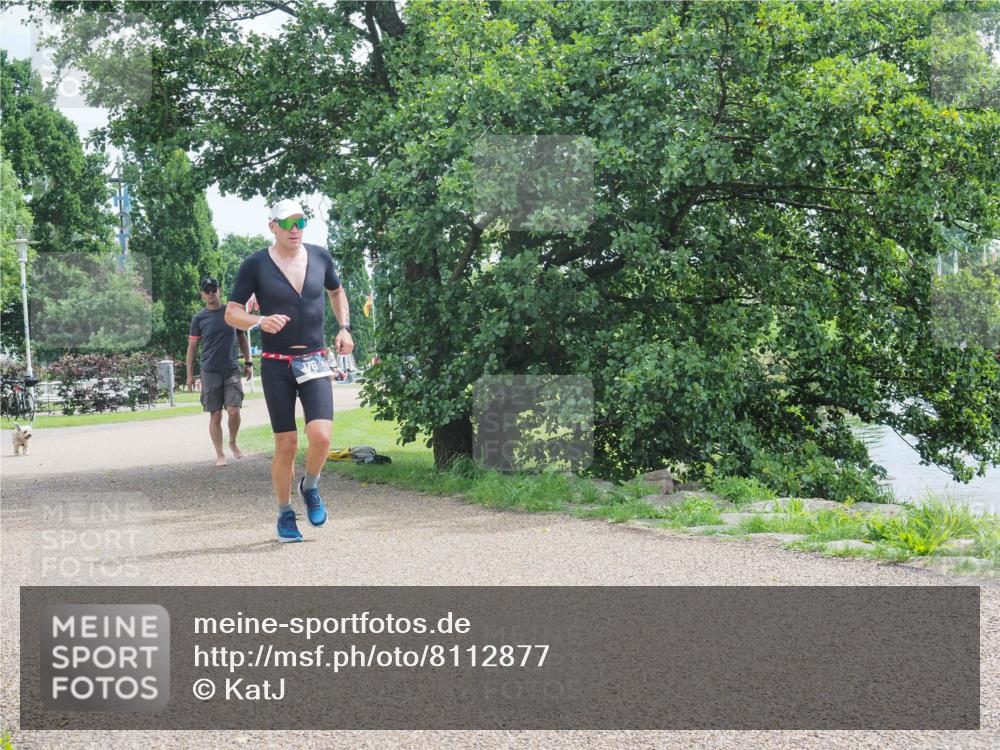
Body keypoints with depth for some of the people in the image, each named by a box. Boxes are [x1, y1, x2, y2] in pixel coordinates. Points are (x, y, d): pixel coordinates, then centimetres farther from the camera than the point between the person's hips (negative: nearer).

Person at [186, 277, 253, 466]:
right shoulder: (199, 318, 2)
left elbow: (242, 338, 17)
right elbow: (192, 346, 5)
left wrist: (248, 362, 12)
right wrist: (189, 374, 1)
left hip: (232, 369, 1)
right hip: (210, 371, -1)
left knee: (234, 411, -10)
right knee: (215, 415, 0)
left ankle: (233, 442, 16)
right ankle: (220, 454, 10)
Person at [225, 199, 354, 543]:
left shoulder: (319, 256, 5)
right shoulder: (255, 265, -4)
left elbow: (337, 292, 24)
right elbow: (232, 313, -3)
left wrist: (344, 327, 10)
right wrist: (259, 321, -23)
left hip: (314, 361, 2)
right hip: (276, 365, -2)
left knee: (321, 435, -16)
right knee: (286, 443, -2)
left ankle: (309, 487, 14)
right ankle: (285, 514, 18)